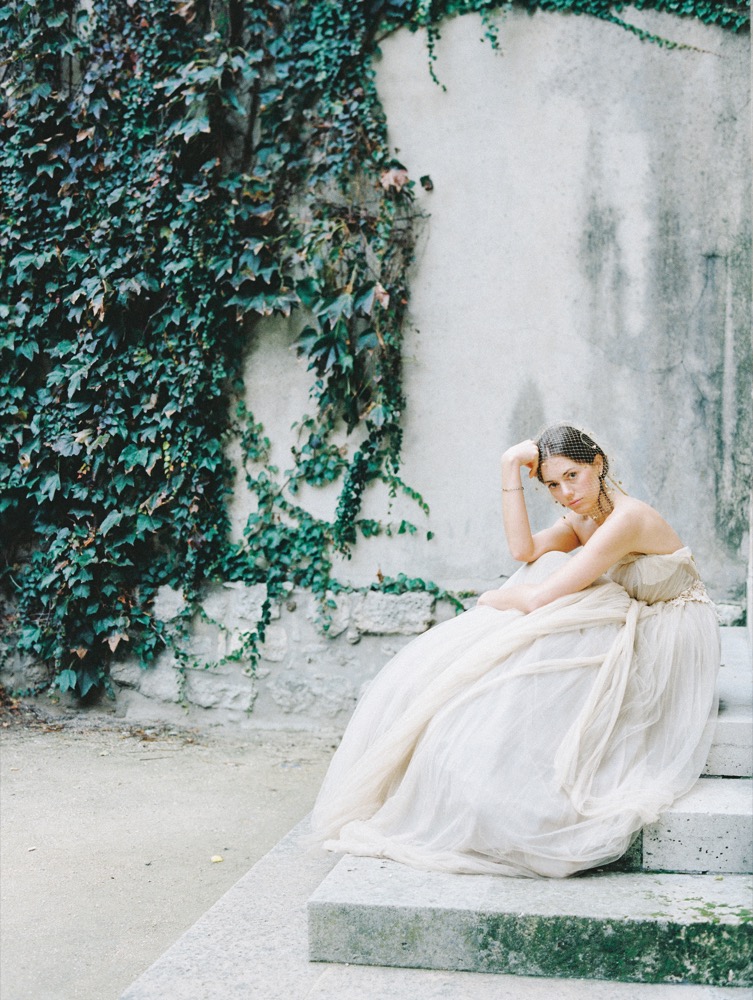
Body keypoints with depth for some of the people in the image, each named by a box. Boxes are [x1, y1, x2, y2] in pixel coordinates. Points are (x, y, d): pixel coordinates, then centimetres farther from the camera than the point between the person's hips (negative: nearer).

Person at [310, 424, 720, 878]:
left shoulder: (627, 518, -25)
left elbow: (538, 598, -27)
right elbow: (524, 549, -11)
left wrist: (492, 600, -8)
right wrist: (512, 473, -12)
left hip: (668, 643, -9)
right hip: (633, 632, 9)